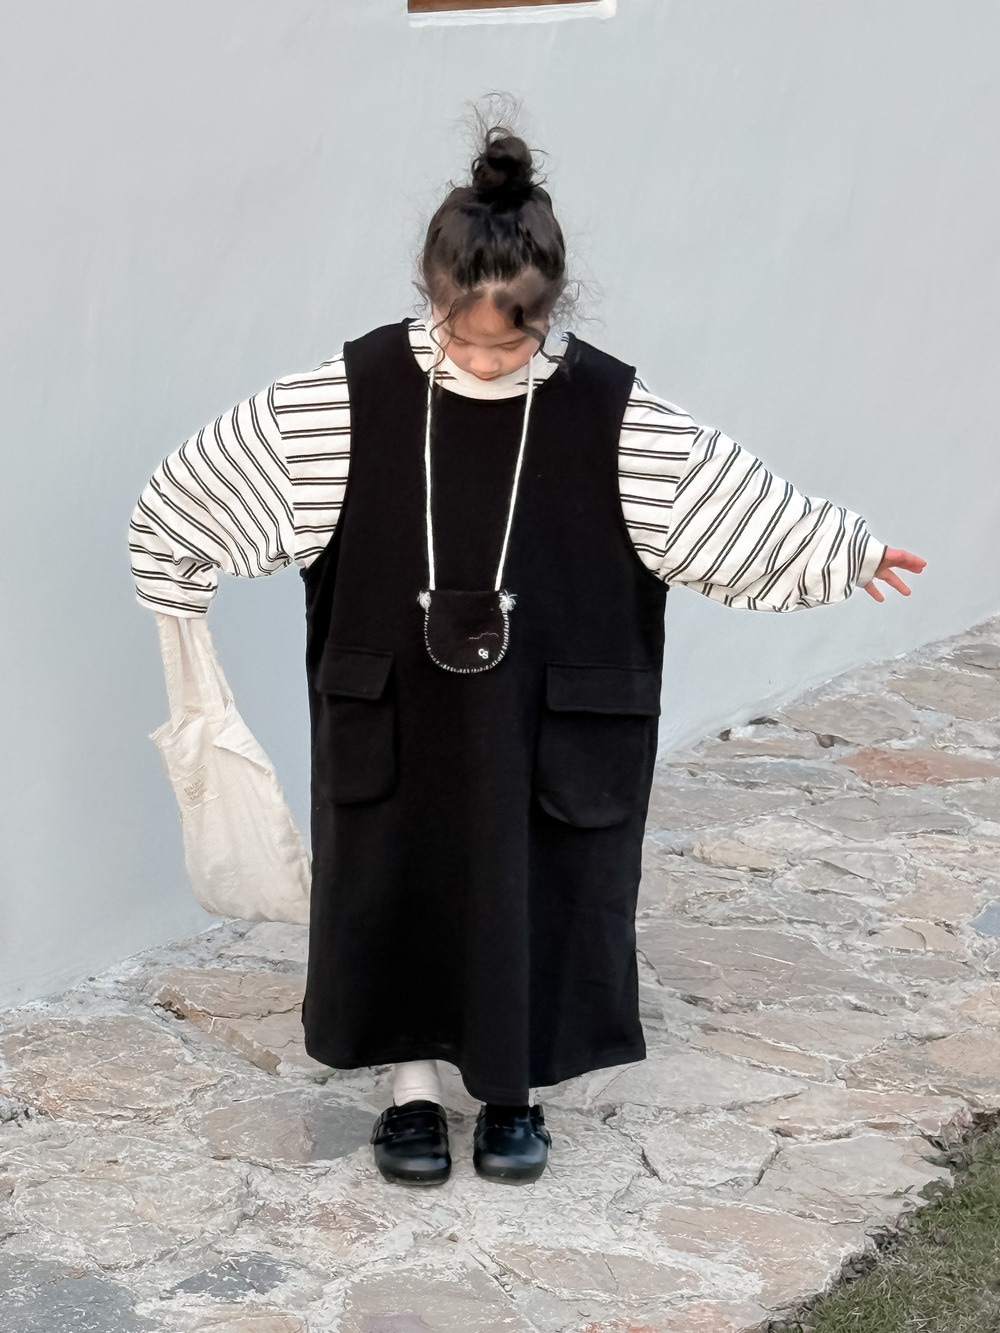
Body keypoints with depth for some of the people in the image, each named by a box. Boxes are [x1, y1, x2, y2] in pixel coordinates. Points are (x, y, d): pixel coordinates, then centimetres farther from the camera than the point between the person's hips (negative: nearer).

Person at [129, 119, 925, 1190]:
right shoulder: (357, 393, -12)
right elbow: (202, 484, -3)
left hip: (545, 719, 0)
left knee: (535, 890, 9)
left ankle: (512, 1092, 29)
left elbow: (736, 500, -2)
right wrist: (176, 570, 3)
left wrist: (846, 554, 1)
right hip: (395, 710, 0)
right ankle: (413, 1087, 29)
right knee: (394, 883, 9)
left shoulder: (607, 411, -12)